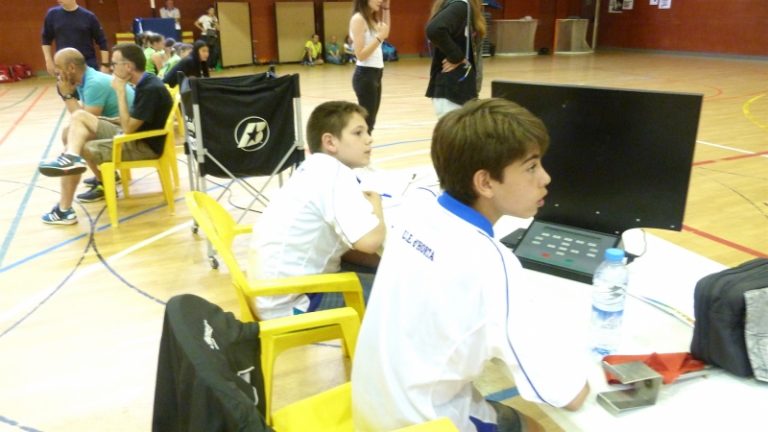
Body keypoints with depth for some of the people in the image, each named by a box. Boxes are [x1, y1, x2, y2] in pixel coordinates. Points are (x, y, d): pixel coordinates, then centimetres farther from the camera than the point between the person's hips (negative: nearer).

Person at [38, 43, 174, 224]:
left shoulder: (150, 89, -23)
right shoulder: (145, 82, 6)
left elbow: (128, 128, -22)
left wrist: (120, 91, -19)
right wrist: (107, 121, 7)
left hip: (145, 145, -9)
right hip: (135, 135, 9)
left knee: (80, 149, -9)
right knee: (79, 116, 7)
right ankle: (70, 158, -14)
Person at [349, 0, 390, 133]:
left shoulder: (372, 18, 11)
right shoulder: (358, 19, -13)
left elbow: (385, 31, 32)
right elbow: (360, 55, -18)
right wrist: (380, 37, -21)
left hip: (376, 74, 9)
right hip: (365, 75, -9)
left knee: (369, 121, 12)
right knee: (366, 122, -7)